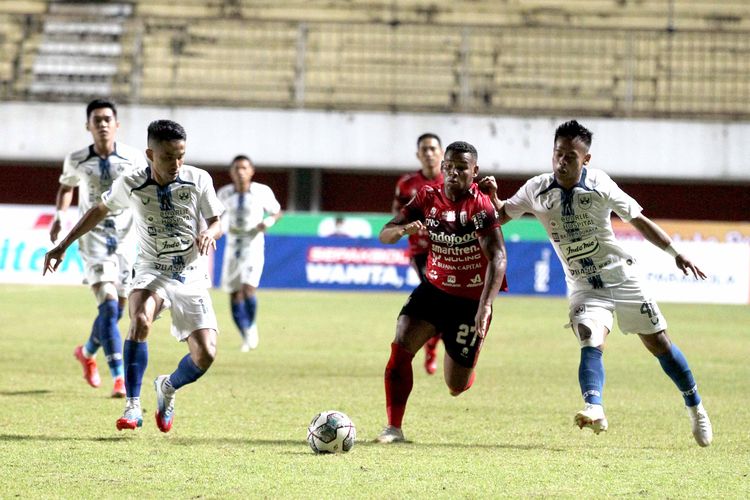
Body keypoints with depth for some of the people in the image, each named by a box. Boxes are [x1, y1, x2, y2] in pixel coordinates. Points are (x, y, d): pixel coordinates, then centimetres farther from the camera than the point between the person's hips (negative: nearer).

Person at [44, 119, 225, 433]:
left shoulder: (199, 180, -8)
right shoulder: (130, 185, -7)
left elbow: (216, 222, 1)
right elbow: (100, 210, 11)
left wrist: (209, 234, -24)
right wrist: (63, 245, 10)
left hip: (192, 276, 1)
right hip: (153, 270, -1)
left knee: (205, 354, -12)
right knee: (141, 319, -35)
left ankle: (168, 388, 22)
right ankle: (132, 406, -26)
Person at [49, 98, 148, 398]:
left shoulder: (133, 159, -2)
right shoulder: (76, 161, 0)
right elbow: (66, 187, 19)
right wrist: (59, 216, 4)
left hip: (126, 239, 2)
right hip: (94, 239, -2)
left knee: (115, 310, 11)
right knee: (109, 306, -18)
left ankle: (87, 352, 41)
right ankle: (118, 378, -21)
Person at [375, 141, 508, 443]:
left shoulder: (481, 206, -20)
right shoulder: (428, 197, -5)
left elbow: (497, 257, -31)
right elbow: (384, 235, -5)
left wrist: (485, 305, -43)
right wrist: (403, 229, -31)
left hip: (471, 300, -3)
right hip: (434, 290, 3)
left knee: (457, 387, 4)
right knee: (401, 346, -21)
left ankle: (466, 361, 42)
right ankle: (393, 427, -12)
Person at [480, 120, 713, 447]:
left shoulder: (600, 186, -13)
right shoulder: (537, 190, -8)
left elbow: (638, 219, -3)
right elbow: (500, 215, 5)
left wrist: (675, 253, -5)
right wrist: (491, 194, -17)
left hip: (621, 276, -1)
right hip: (584, 287, 1)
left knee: (659, 344, 6)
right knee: (590, 345, -25)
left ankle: (695, 408, 22)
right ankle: (594, 409, -42)